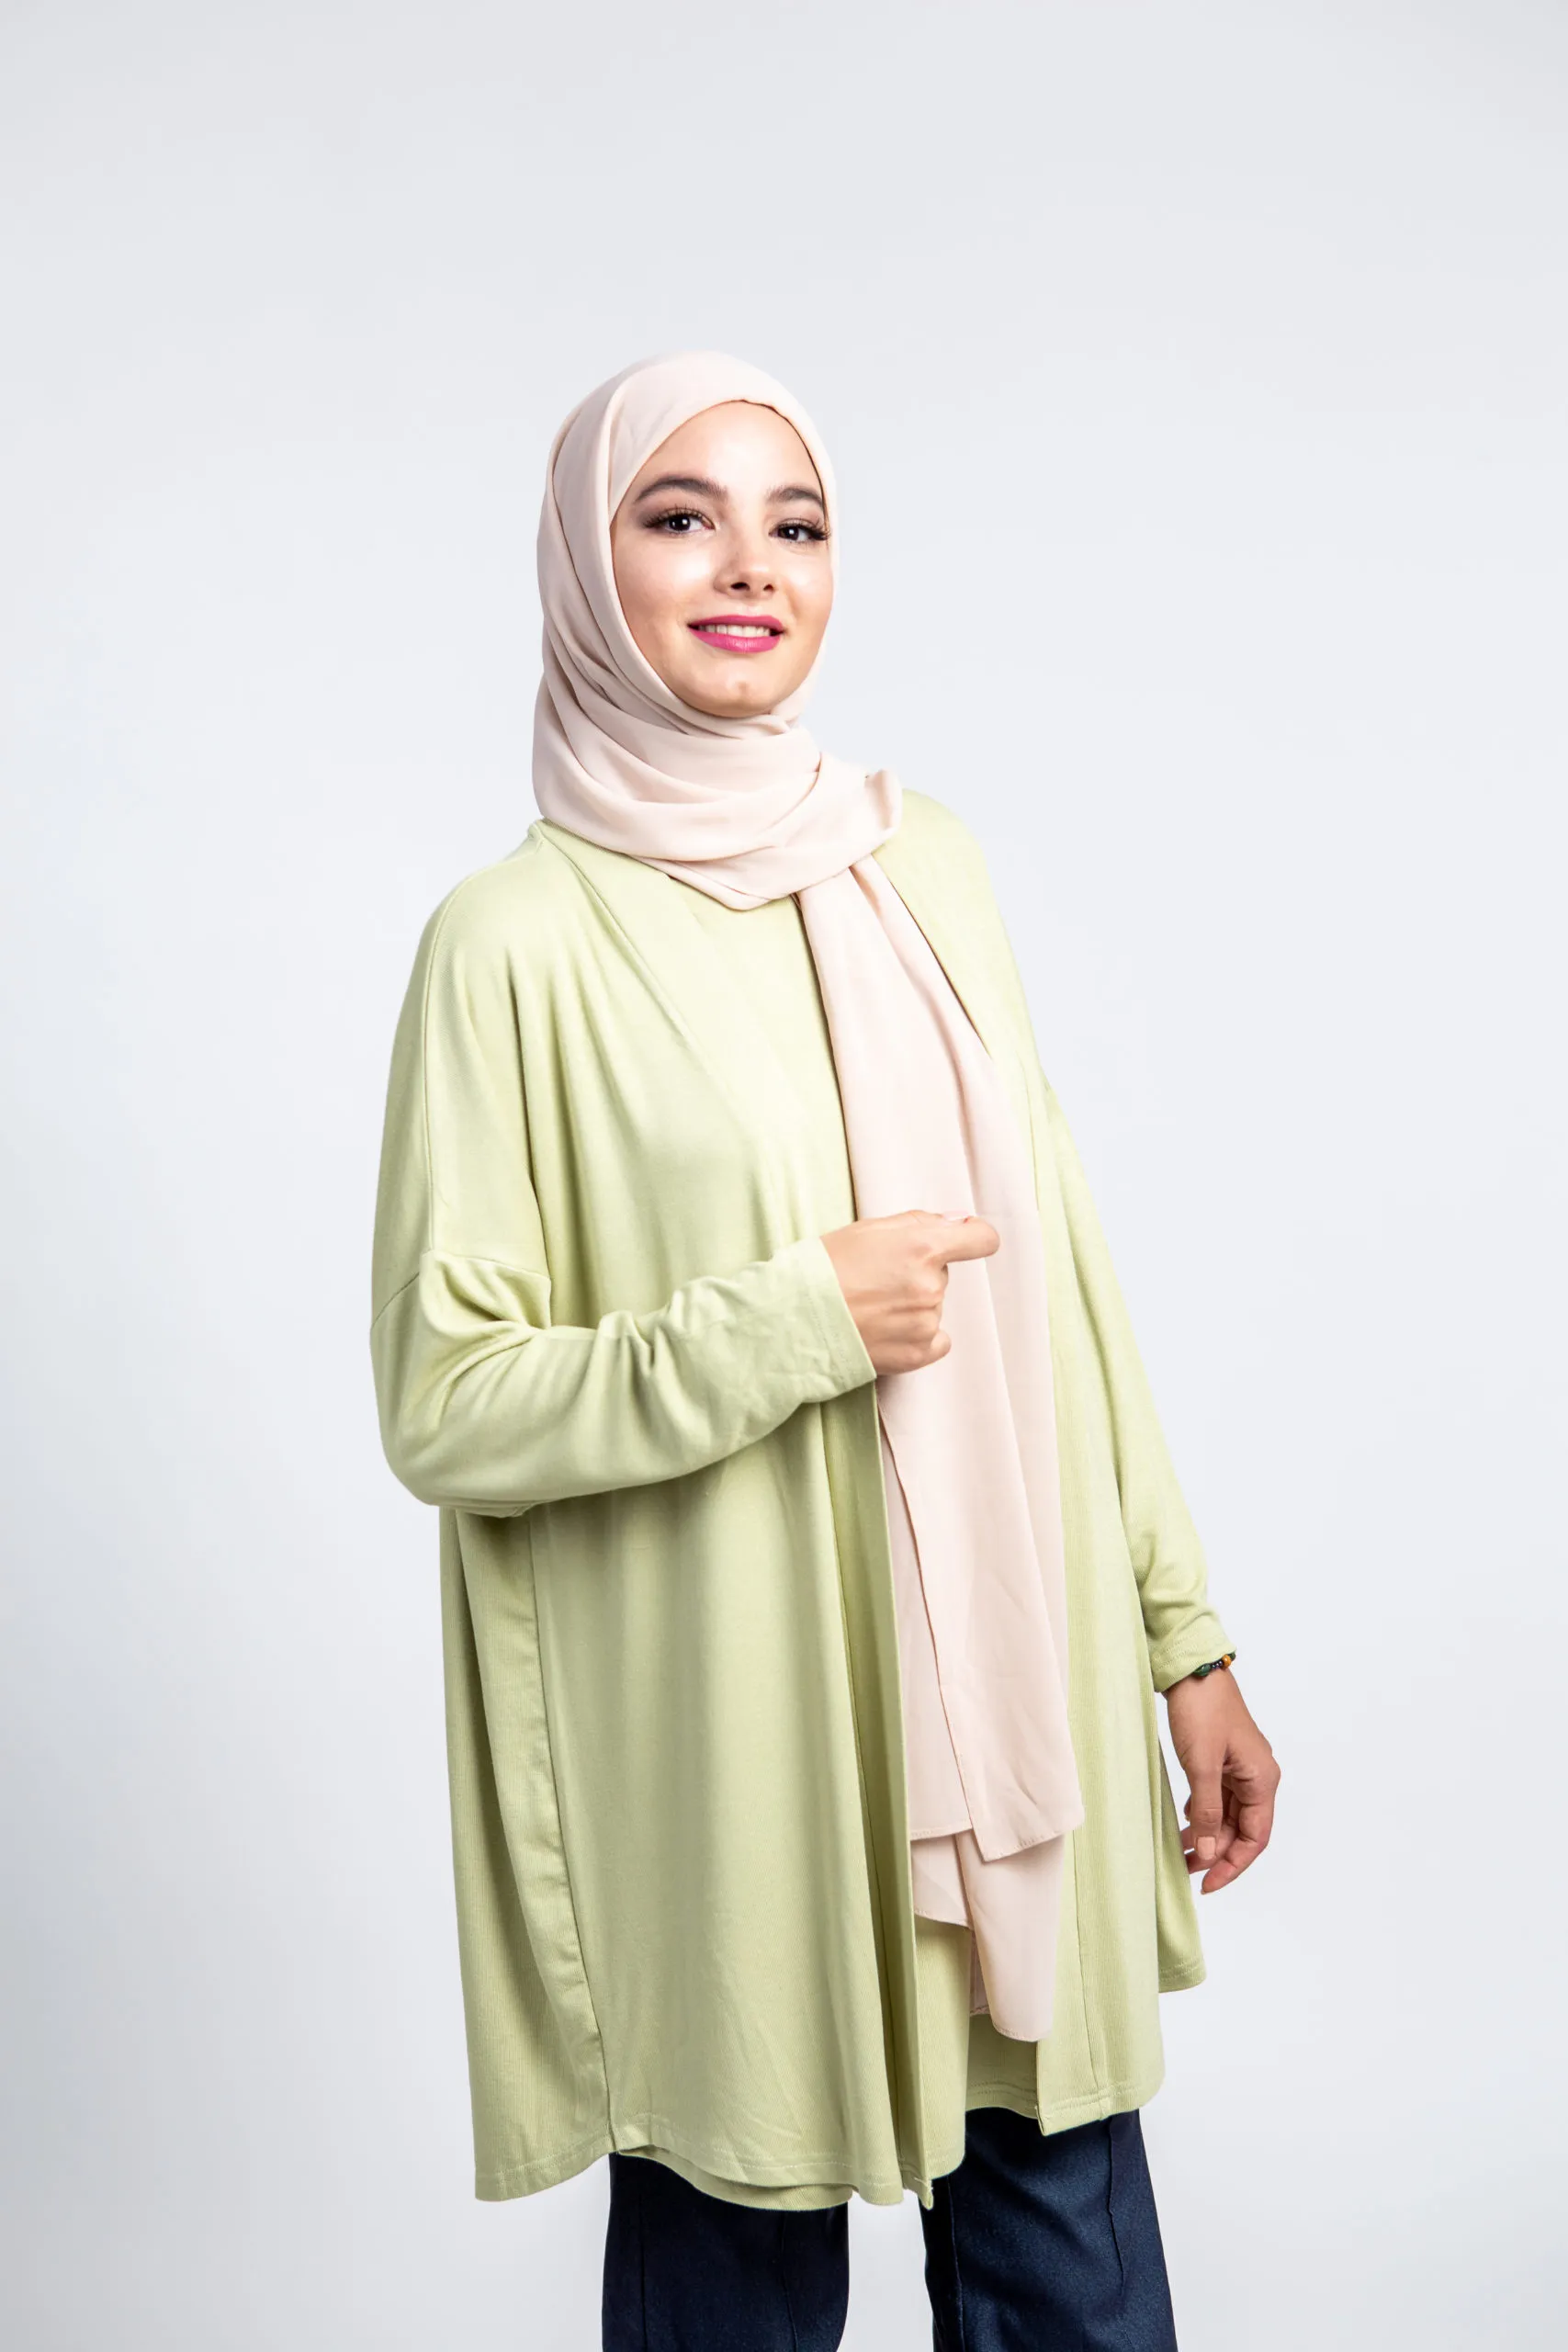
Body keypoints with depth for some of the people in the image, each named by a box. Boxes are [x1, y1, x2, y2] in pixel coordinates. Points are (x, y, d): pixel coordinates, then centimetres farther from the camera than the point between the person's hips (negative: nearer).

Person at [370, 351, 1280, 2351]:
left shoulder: (924, 864, 7)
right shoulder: (521, 937, -8)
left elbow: (1058, 1274, 9)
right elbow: (440, 1401, -8)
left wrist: (1184, 1634, 10)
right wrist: (795, 1324, -17)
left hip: (1017, 1691, 5)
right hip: (732, 1741, -4)